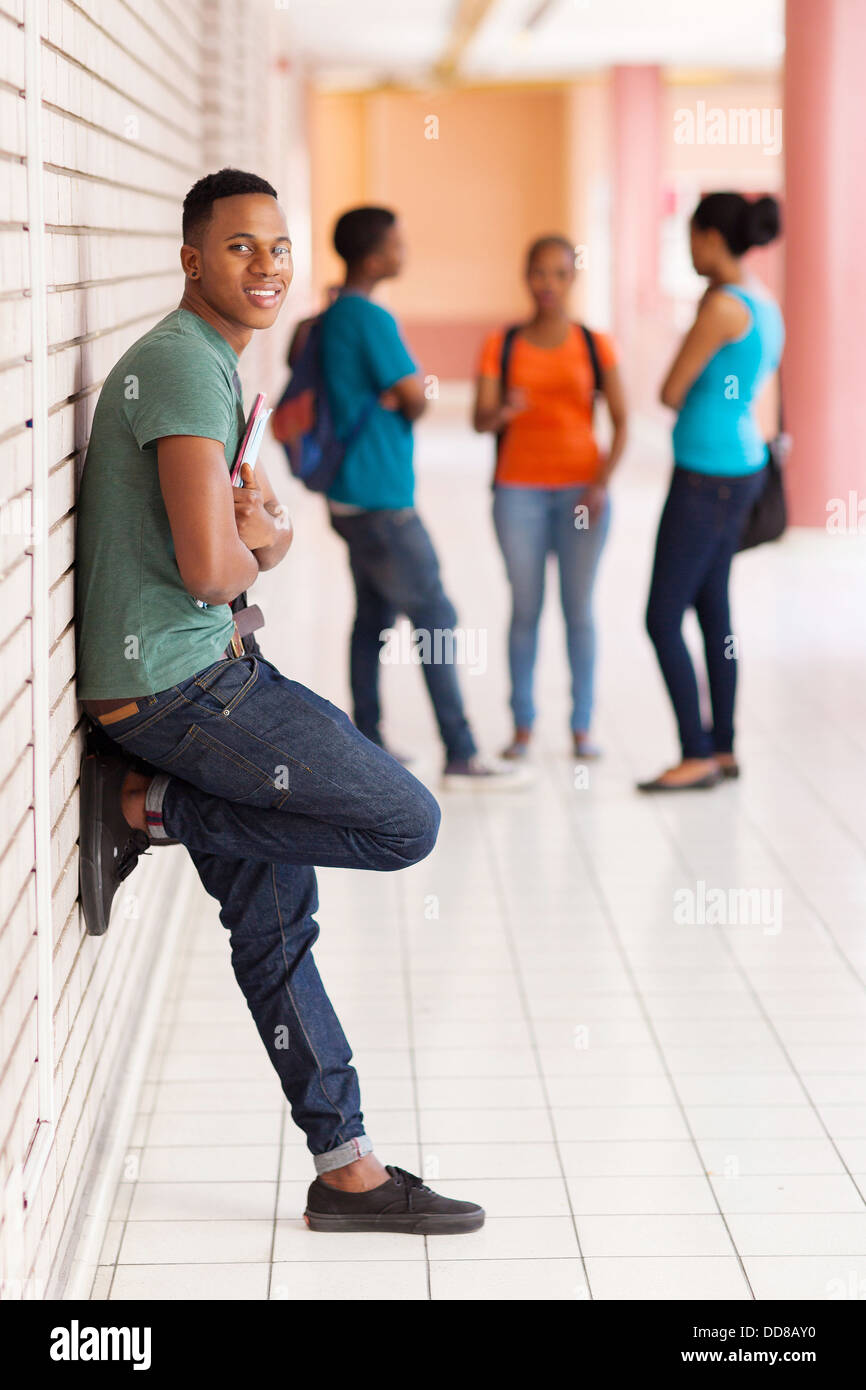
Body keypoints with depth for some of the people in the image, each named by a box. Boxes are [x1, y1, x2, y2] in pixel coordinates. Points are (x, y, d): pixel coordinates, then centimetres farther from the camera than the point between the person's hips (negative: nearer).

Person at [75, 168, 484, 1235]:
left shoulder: (212, 366, 17)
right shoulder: (184, 365, -16)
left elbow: (263, 529, 23)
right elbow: (209, 566, -24)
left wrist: (257, 535, -1)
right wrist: (252, 552, -1)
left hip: (205, 671, 10)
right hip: (174, 685, -10)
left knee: (275, 918, 13)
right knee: (405, 824, -7)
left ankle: (347, 1168, 20)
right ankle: (146, 806, -2)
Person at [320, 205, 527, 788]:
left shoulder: (332, 318, 12)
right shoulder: (372, 320, -18)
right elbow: (416, 399, -15)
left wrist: (392, 397, 7)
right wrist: (405, 400, 6)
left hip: (352, 493, 10)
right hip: (382, 499, -9)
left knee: (374, 616, 13)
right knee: (436, 618, -5)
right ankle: (462, 755, -3)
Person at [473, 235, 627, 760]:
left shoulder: (594, 346, 4)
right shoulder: (502, 345, 5)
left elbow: (621, 421, 2)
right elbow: (480, 419, -4)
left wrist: (603, 481, -10)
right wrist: (502, 411, -26)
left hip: (580, 490, 0)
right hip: (519, 490, 0)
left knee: (579, 609, 0)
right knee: (525, 609, 0)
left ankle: (582, 726, 5)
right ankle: (523, 723, 6)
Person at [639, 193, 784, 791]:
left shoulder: (722, 305, -18)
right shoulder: (765, 306, 11)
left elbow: (671, 391, -13)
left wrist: (684, 398, 6)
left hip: (708, 477, -10)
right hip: (741, 467, 10)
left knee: (663, 619, -5)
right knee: (713, 612, 14)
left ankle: (698, 755, -2)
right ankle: (723, 749, 19)